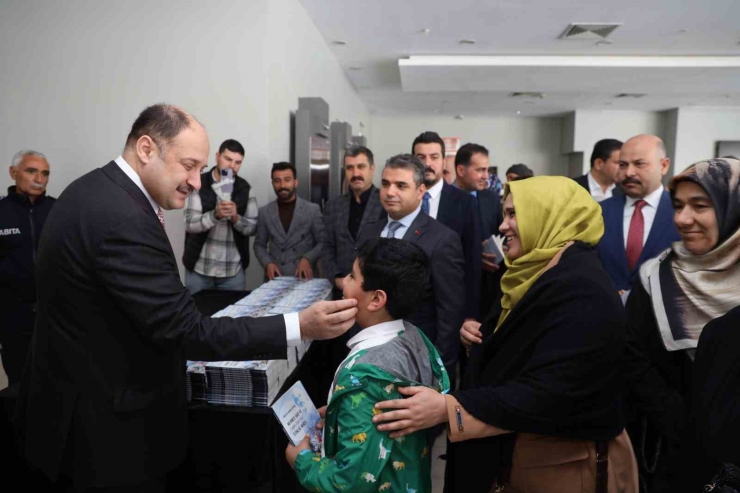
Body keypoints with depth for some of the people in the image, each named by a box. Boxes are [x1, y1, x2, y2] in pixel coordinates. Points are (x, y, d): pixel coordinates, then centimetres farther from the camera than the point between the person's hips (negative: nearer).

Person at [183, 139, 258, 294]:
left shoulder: (245, 188, 2)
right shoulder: (198, 184, -5)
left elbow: (252, 228, 1)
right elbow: (190, 224, -13)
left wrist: (235, 217, -19)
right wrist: (215, 214, -30)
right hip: (198, 269, -1)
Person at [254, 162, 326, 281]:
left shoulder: (312, 210, 1)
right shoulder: (264, 212, 6)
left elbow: (323, 242, 1)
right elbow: (259, 245, 12)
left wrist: (307, 259, -14)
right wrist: (267, 263, -5)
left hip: (304, 277, -1)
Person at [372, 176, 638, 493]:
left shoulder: (582, 292, -25)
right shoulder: (539, 274, 6)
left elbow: (548, 394, -31)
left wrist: (448, 407, -34)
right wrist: (481, 335, -3)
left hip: (563, 464, -8)